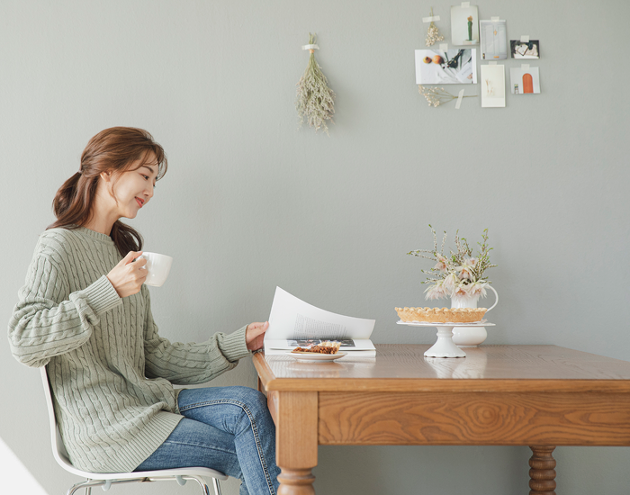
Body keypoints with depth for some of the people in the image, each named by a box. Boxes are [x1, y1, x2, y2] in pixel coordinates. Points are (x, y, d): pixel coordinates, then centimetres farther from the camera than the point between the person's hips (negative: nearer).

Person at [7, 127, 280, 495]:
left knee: (249, 404, -18)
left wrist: (239, 343, 7)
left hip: (144, 401, 7)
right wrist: (108, 291, -26)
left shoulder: (123, 248, 20)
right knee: (251, 455, -13)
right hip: (104, 429, -7)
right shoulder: (60, 247, -7)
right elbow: (24, 342, -22)